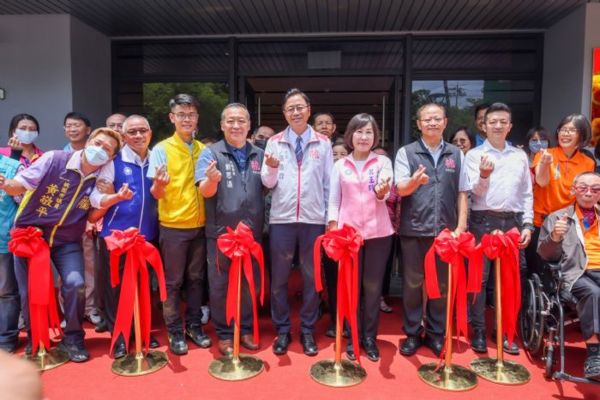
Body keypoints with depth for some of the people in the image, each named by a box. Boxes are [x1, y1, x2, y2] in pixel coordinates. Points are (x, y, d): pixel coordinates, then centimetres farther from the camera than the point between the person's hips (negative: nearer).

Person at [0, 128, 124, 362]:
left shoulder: (102, 177, -6)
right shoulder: (54, 159, -12)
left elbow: (98, 201, -22)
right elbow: (20, 186, -10)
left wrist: (117, 197, -41)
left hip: (67, 241, 1)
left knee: (75, 284, -16)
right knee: (29, 290, 4)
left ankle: (73, 338, 5)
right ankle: (35, 340, 28)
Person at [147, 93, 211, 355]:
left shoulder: (204, 149, 6)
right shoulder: (161, 150, -5)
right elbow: (156, 194, -9)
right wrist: (159, 184, -30)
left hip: (199, 225, 4)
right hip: (173, 226, -4)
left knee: (196, 279, 13)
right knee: (173, 282, 6)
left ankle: (194, 326, 27)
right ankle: (175, 332, 19)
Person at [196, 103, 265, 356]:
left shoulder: (259, 154, 8)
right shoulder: (211, 152, -3)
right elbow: (205, 192, -11)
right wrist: (212, 179, -33)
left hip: (252, 231, 3)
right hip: (221, 231, -3)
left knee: (250, 283, 13)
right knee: (220, 285, 7)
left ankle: (245, 329, 30)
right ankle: (224, 334, 22)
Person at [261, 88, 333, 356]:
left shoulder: (323, 143, 5)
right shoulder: (274, 142, 5)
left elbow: (329, 183, 6)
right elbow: (268, 183, 3)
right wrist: (271, 168, -18)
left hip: (314, 219, 0)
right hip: (281, 218, 0)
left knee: (311, 277, 9)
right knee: (279, 278, 7)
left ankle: (307, 331, 24)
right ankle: (282, 330, 23)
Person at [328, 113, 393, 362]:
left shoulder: (383, 162, 3)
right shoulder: (340, 165, 7)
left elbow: (385, 195, -11)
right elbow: (333, 201, 7)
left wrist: (382, 191, -34)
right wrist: (333, 231, -2)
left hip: (378, 232, 0)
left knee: (373, 286, 6)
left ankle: (370, 337, 19)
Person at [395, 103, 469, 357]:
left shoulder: (456, 154, 9)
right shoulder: (406, 153, 1)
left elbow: (462, 193, 10)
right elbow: (401, 190, -8)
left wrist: (461, 226, 2)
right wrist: (414, 181, -30)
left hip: (446, 229, 2)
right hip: (414, 229, -2)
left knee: (442, 283, 10)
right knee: (412, 283, 7)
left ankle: (436, 333, 25)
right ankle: (412, 333, 21)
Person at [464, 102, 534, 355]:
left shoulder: (520, 156, 12)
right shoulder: (474, 155, 2)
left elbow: (527, 193, 12)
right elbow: (474, 192, -5)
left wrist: (527, 224, 4)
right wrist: (483, 176, -25)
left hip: (512, 222, 3)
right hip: (483, 222, -3)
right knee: (479, 277, 2)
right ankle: (478, 331, 13)